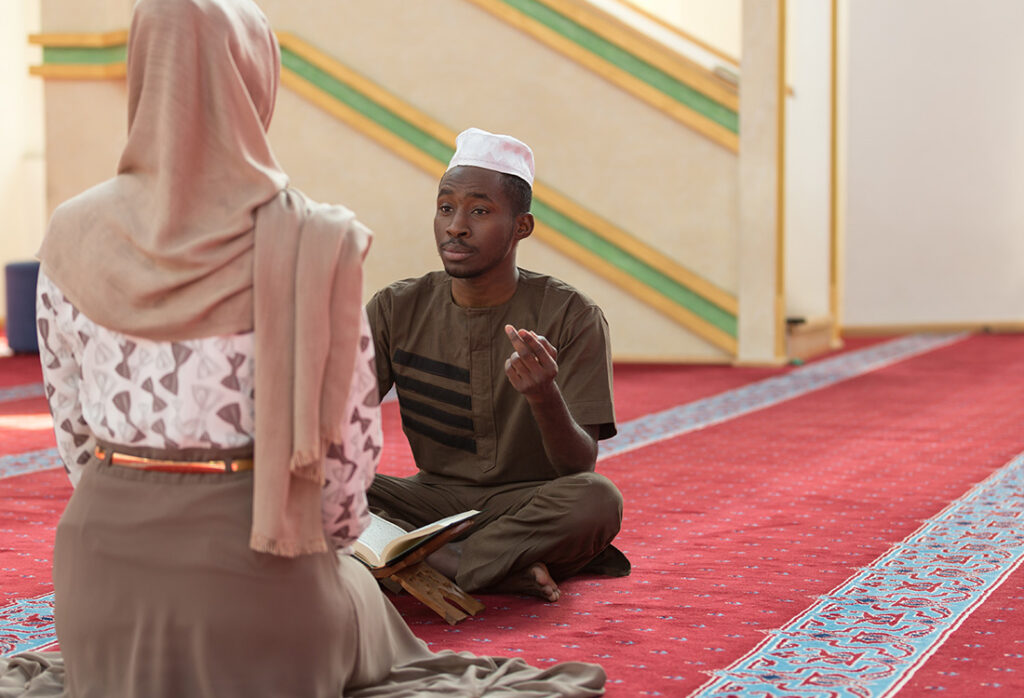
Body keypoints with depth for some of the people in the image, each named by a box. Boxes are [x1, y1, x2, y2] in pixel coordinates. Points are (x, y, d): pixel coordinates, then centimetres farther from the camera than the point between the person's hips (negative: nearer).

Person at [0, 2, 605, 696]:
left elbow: (72, 423, 5)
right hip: (248, 557, -5)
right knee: (355, 598, 30)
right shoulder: (310, 242, -13)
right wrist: (328, 539, 13)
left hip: (103, 554, 5)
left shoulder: (73, 235, -3)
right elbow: (350, 425, -6)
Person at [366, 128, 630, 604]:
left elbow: (580, 468, -14)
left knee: (598, 501, -35)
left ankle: (423, 566, -23)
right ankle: (507, 571, -25)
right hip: (435, 498, 3)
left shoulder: (573, 318, -9)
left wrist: (546, 398, -35)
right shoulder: (396, 310, 1)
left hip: (530, 505, -3)